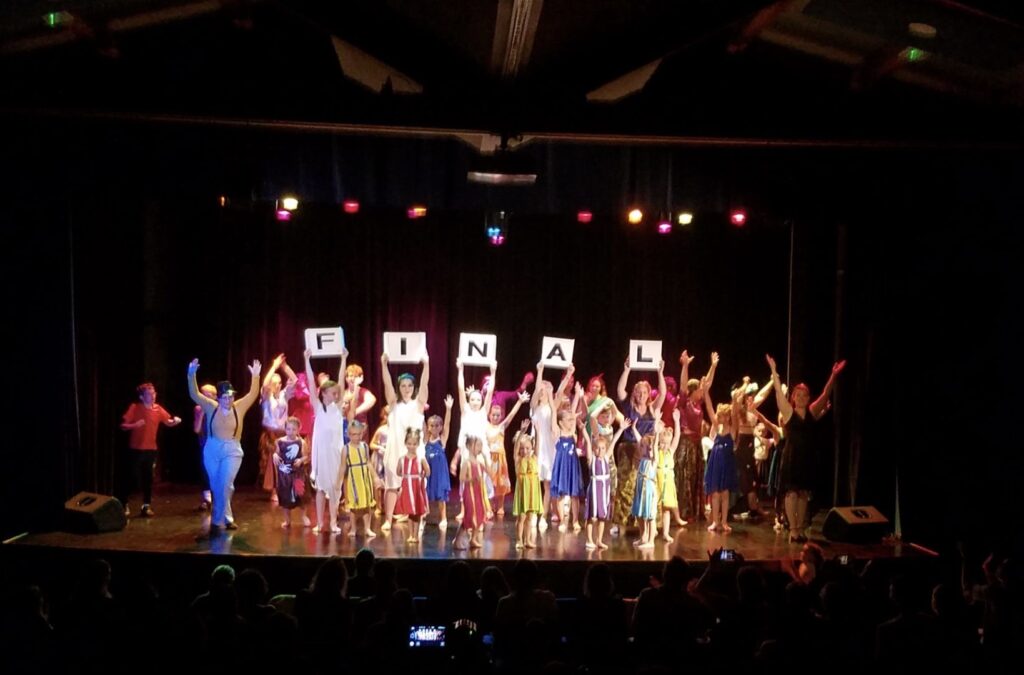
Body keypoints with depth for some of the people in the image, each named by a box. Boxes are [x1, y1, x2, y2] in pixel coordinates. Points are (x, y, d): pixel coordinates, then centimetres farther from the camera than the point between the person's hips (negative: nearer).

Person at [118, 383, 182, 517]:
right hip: (135, 449, -4)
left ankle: (147, 506, 15)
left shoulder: (158, 409, 1)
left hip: (151, 450, 4)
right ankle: (122, 504, 14)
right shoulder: (134, 408, -10)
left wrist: (175, 421, -14)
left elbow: (168, 422, 9)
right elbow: (123, 426, -9)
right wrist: (134, 425, -28)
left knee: (148, 478, 8)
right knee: (130, 478, 1)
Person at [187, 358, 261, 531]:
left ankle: (218, 521, 0)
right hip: (212, 450, 2)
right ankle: (227, 519, 22)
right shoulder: (211, 407, -3)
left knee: (224, 486, -10)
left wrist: (255, 376, -18)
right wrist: (191, 375, -22)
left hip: (232, 451, -2)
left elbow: (253, 394, -4)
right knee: (216, 487, 8)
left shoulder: (239, 407, -3)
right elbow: (194, 394, -9)